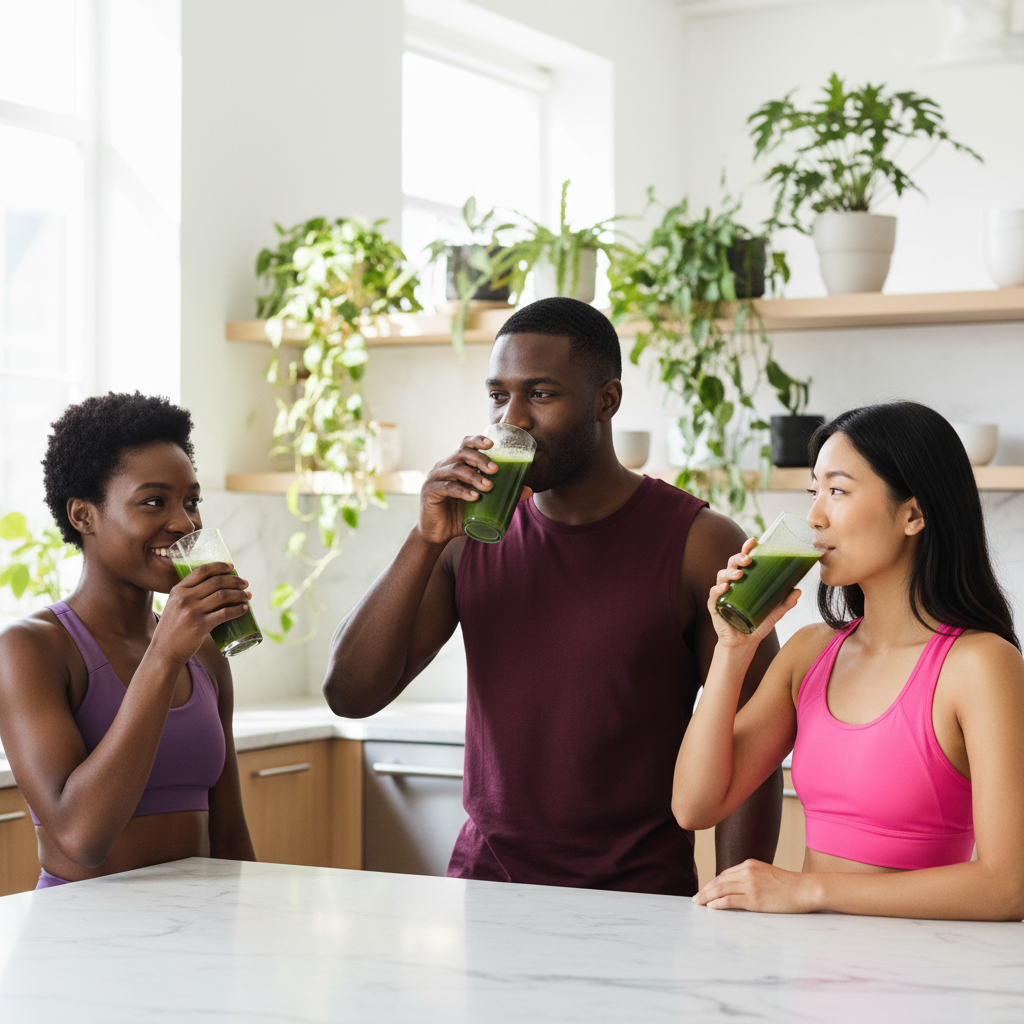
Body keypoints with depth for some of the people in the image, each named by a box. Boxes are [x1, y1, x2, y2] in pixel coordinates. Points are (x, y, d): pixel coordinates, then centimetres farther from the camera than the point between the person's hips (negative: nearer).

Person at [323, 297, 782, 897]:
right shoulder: (471, 536, 8)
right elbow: (350, 695, 1)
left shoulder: (697, 544, -2)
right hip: (484, 881, 2)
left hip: (639, 899, -2)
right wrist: (426, 539, -8)